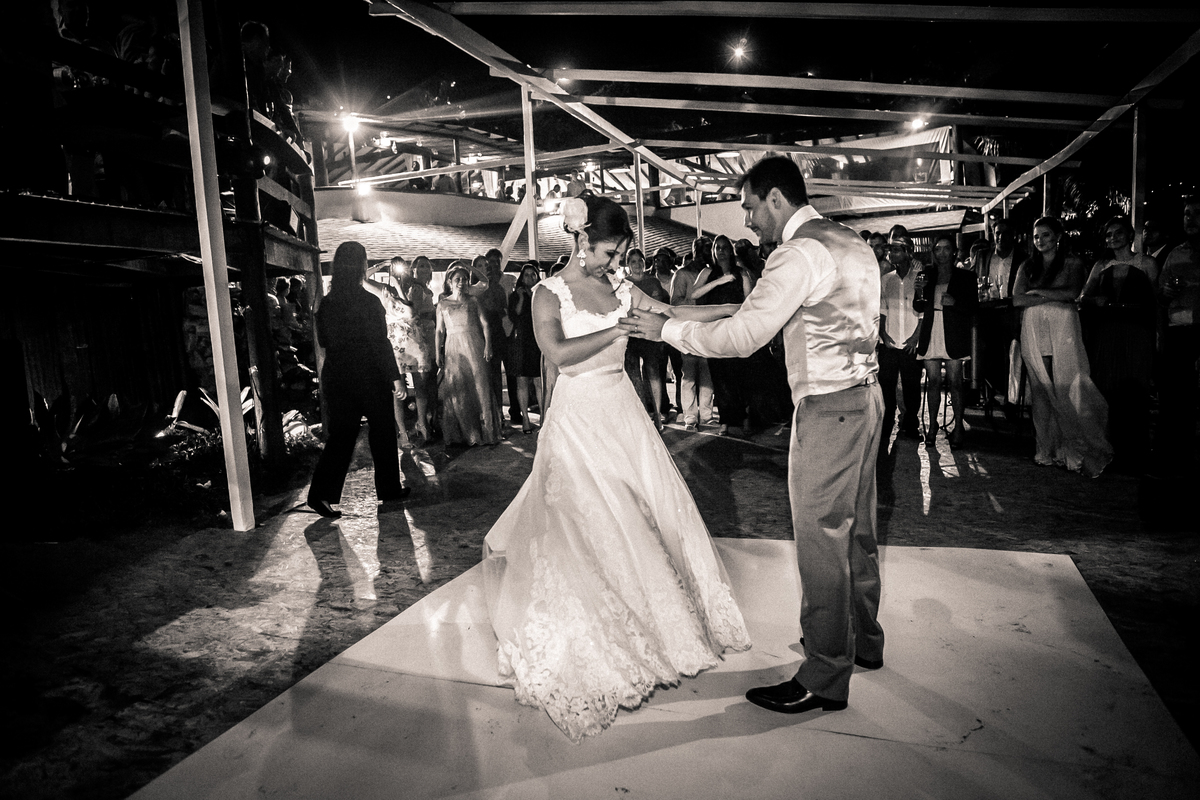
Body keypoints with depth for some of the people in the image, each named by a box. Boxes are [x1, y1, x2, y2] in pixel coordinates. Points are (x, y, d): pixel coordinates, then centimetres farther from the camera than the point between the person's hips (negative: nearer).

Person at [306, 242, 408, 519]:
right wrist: (394, 375, -7)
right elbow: (380, 343, -13)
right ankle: (389, 488, 23)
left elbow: (322, 341, 9)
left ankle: (321, 493, 0)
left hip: (337, 378, 5)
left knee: (340, 434, 10)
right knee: (382, 432, 11)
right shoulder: (370, 302, -14)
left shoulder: (326, 303, 1)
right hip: (371, 378, -4)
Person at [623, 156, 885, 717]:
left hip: (829, 407, -10)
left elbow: (741, 337, -20)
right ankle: (862, 640, 37)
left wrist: (666, 329, -10)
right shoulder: (851, 243, 13)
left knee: (822, 539, -2)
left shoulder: (800, 254, -17)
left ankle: (824, 680, 10)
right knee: (856, 528, 20)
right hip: (864, 395, 10)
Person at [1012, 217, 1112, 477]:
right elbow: (1017, 300, 2)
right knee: (1041, 390, 1)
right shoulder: (1027, 267, 16)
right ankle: (1047, 449, 5)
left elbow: (1073, 292, -8)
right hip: (1034, 330, 3)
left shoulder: (1073, 262, 8)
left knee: (1067, 388, -10)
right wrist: (1053, 297, -5)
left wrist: (1037, 292, -3)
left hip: (1063, 328, -3)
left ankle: (1075, 450, -7)